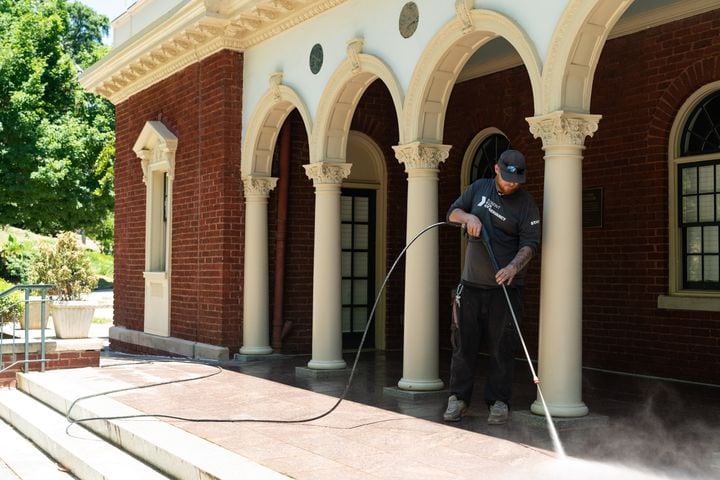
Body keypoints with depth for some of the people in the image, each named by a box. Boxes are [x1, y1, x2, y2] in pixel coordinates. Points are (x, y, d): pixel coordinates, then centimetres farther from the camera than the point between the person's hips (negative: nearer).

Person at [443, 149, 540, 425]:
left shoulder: (526, 203, -4)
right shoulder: (479, 188, 8)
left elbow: (529, 244, -10)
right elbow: (453, 212, 13)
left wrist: (514, 266, -29)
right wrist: (468, 216, -10)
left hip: (505, 287, -3)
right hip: (471, 282, 3)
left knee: (502, 347, 0)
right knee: (464, 342, 6)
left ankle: (498, 402, 10)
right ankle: (458, 398, 14)